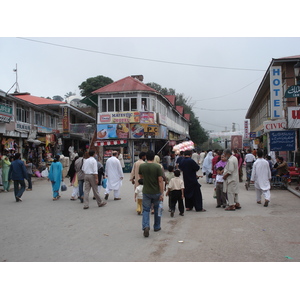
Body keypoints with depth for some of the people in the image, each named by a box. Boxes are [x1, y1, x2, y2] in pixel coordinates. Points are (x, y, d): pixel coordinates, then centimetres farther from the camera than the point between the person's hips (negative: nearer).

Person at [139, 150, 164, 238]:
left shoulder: (141, 166, -4)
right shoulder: (158, 167, -13)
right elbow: (160, 181, -15)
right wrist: (162, 193, -11)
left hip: (146, 192, 1)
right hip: (156, 192, -1)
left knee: (146, 210, 6)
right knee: (157, 210, 17)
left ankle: (145, 226, -15)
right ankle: (157, 227, 29)